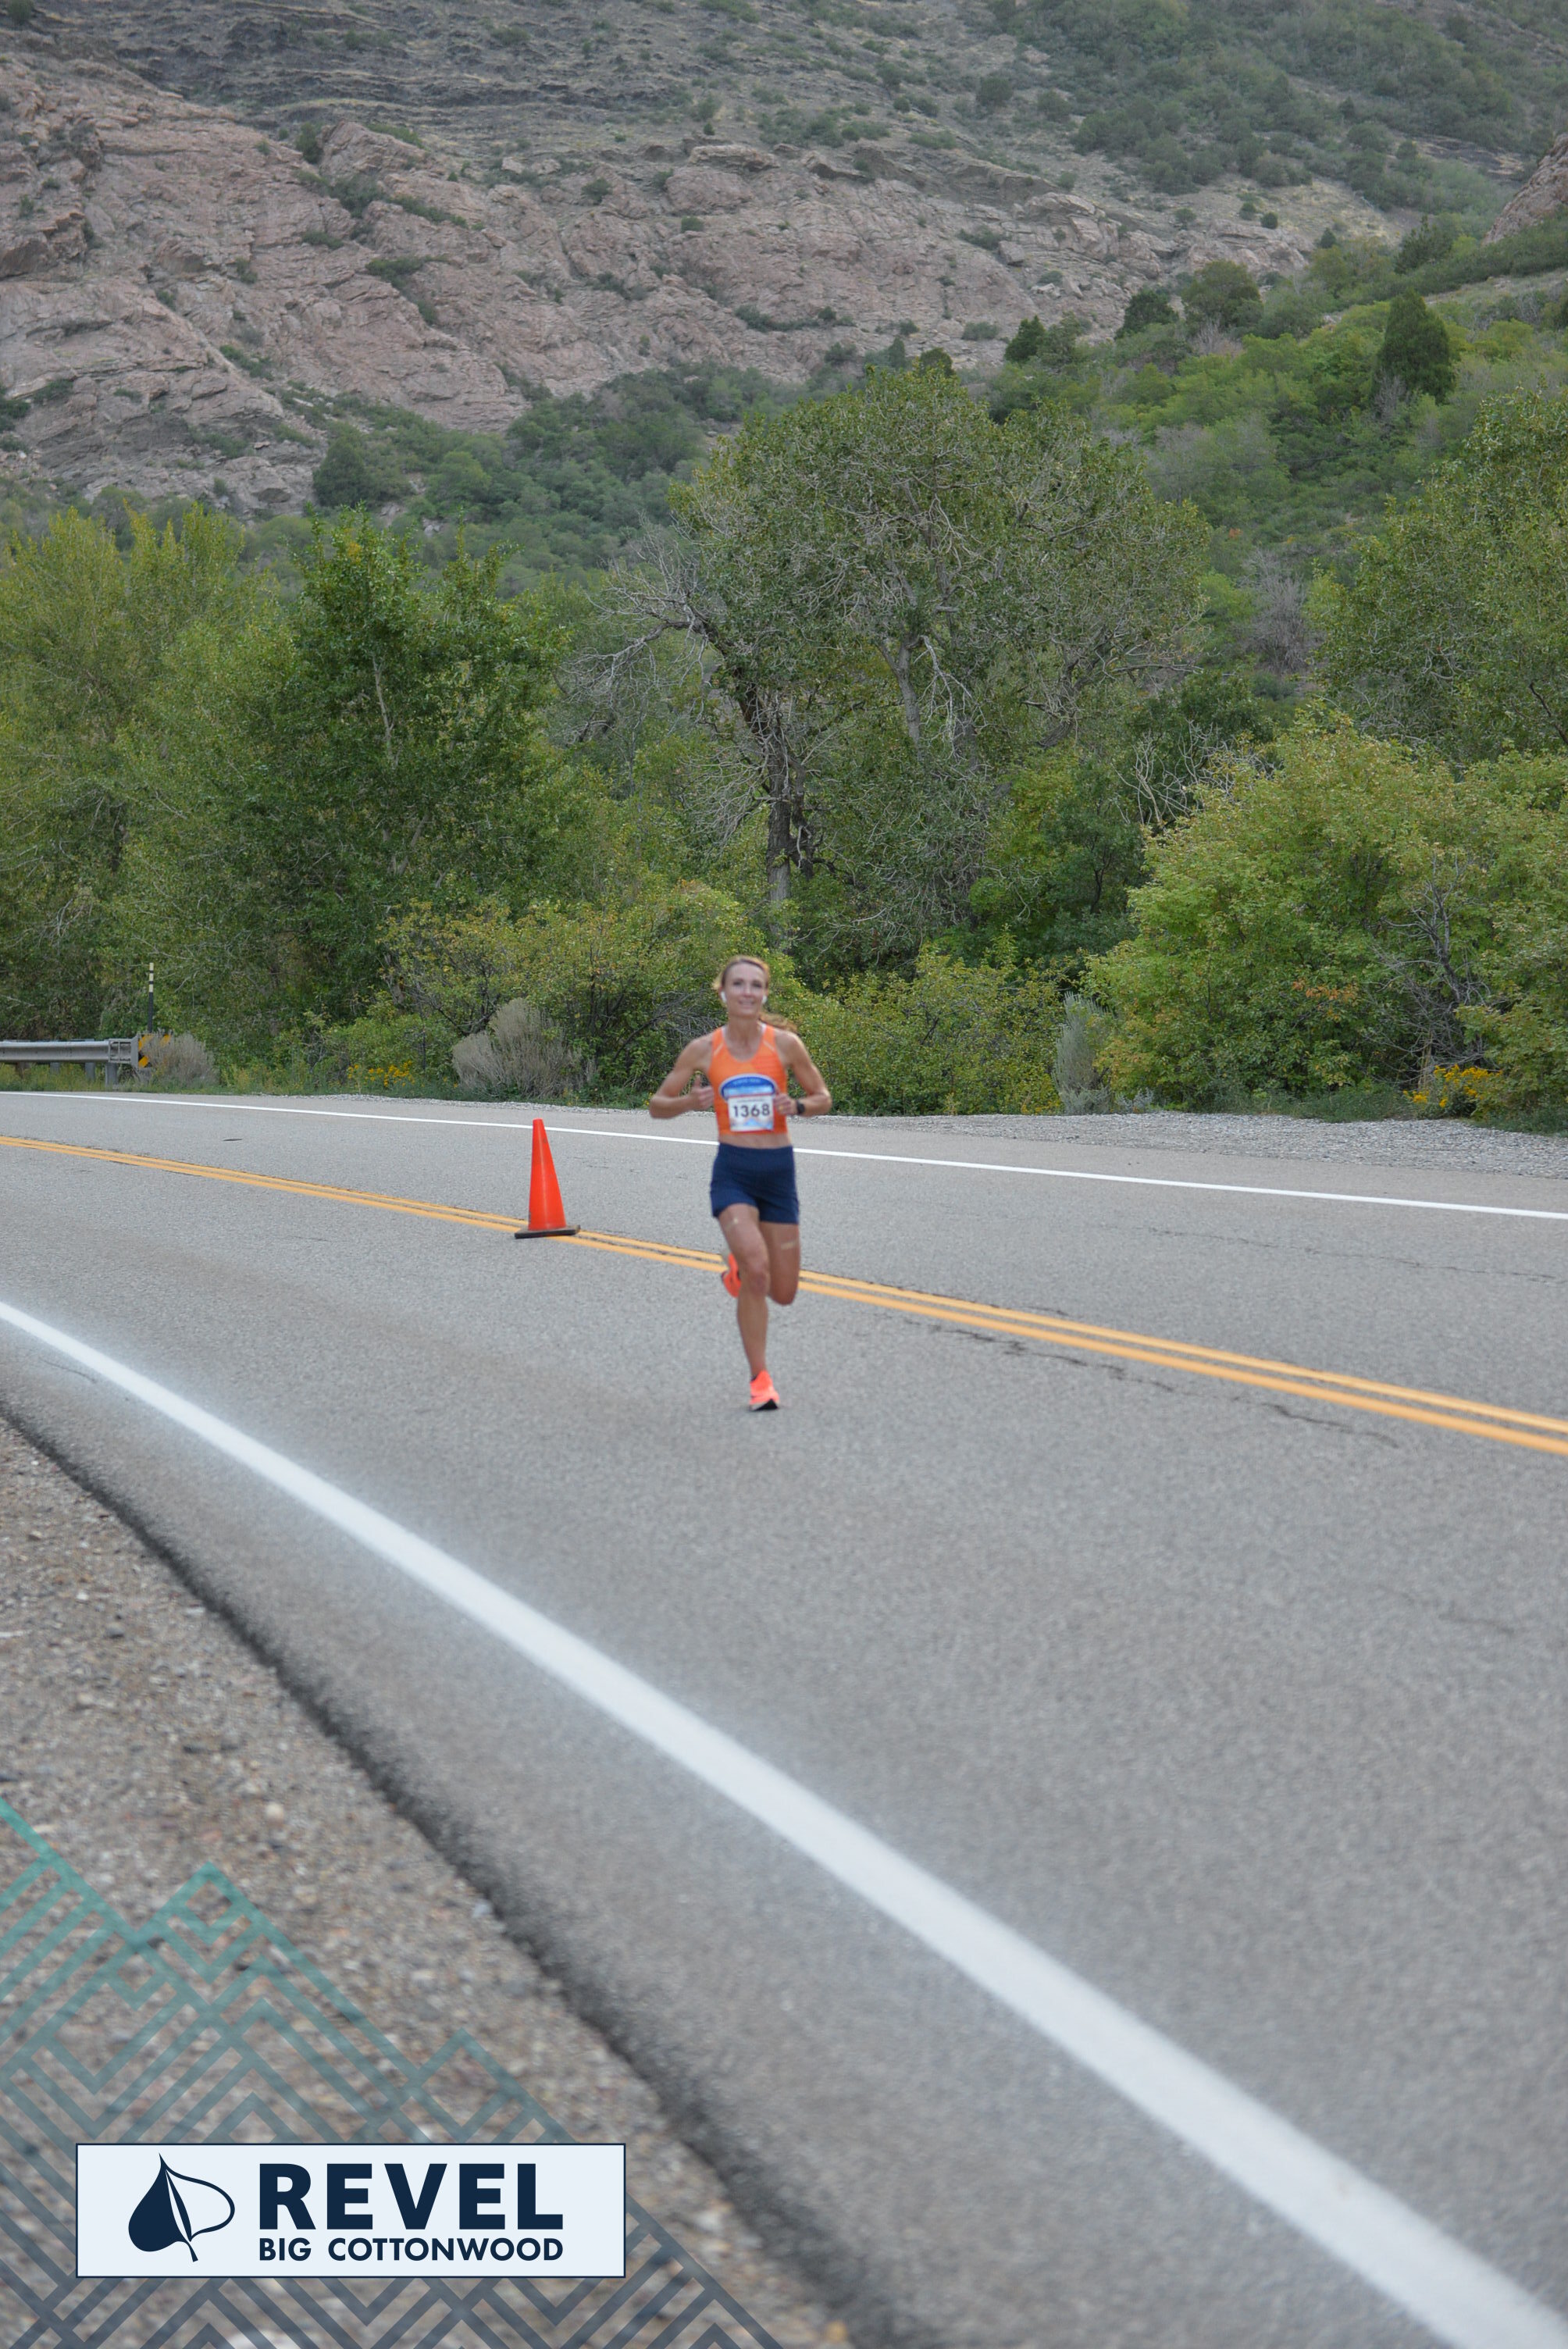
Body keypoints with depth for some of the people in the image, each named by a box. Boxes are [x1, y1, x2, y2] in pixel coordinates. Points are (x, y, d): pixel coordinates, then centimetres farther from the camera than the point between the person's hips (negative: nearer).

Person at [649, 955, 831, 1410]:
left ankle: (738, 1271, 40)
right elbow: (656, 1105, 7)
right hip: (732, 1171, -2)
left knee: (783, 1293, 4)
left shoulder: (785, 1044, -1)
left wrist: (796, 1106, -12)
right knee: (757, 1269, -24)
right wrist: (690, 1101, -14)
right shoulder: (704, 1049, -1)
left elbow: (823, 1099, 9)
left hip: (778, 1171, 2)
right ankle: (760, 1380, -11)